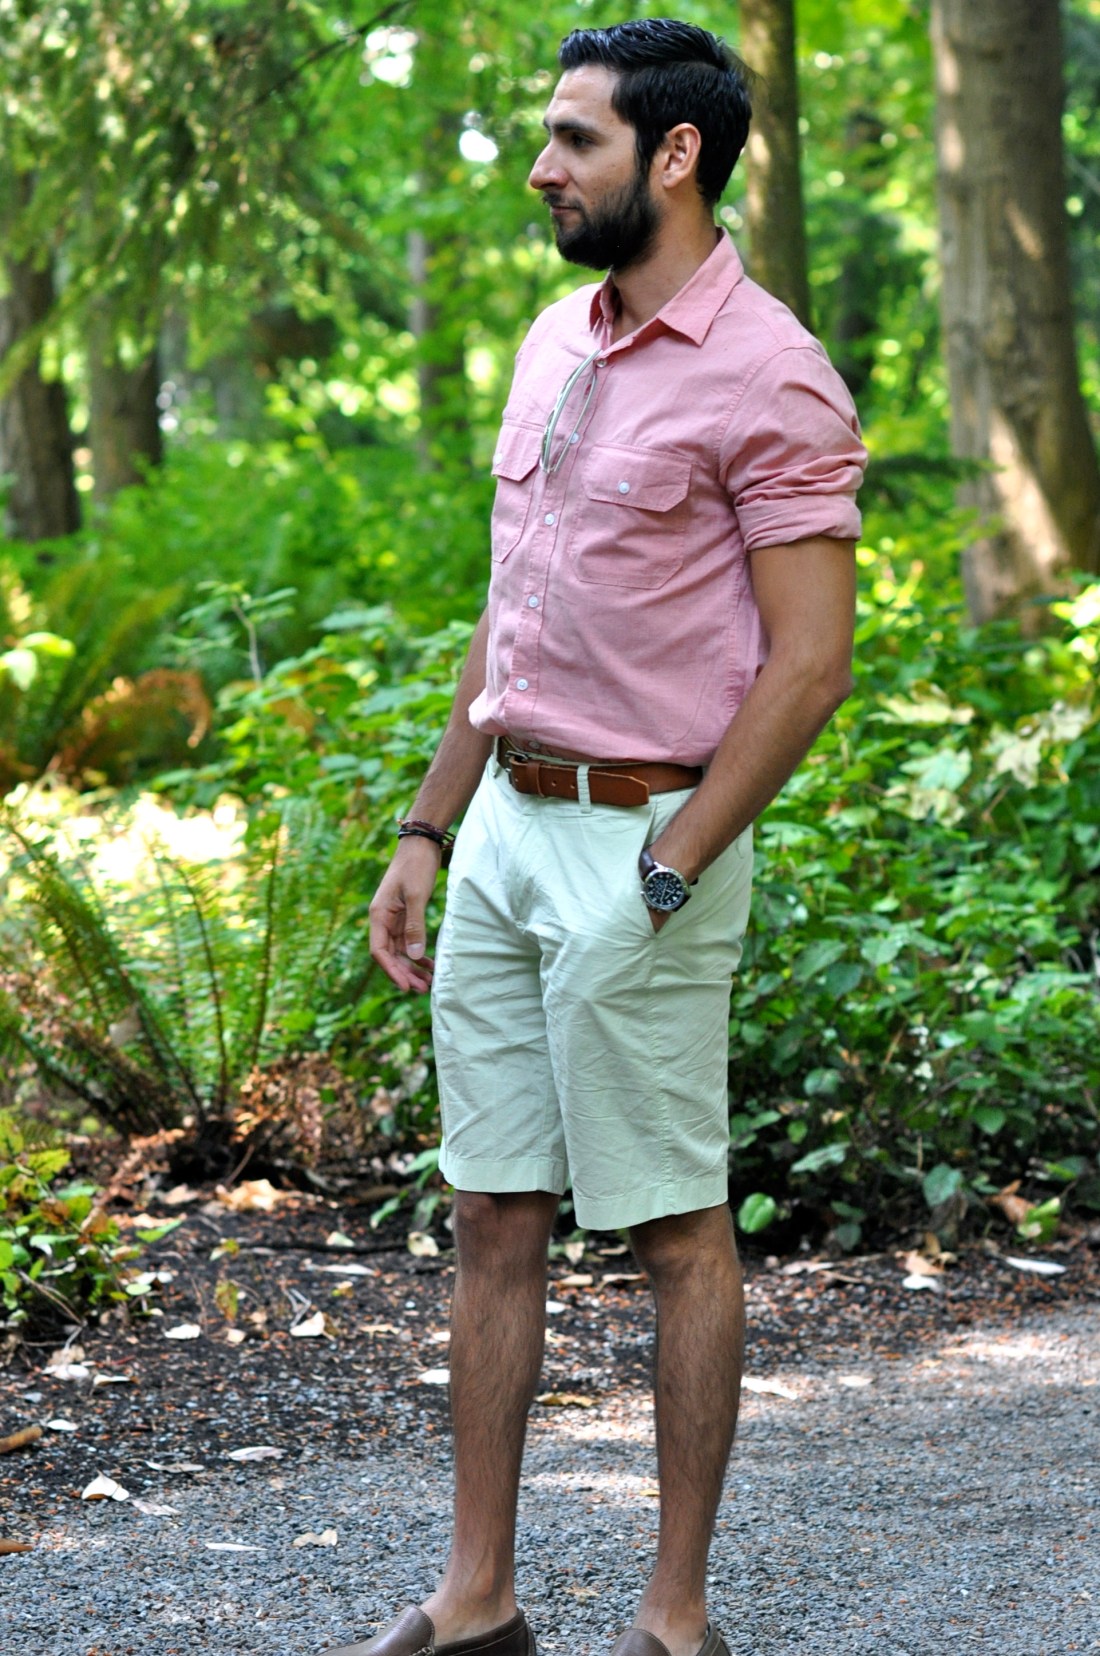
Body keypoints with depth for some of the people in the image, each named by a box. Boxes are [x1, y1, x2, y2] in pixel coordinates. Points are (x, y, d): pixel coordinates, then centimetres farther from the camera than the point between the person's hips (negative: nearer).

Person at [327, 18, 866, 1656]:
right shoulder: (557, 343, 12)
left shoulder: (765, 377, -13)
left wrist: (663, 880, -18)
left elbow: (809, 662, -16)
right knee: (493, 1220, 9)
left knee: (677, 1232, 2)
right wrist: (428, 831, 14)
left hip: (647, 839, -8)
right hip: (509, 825, 8)